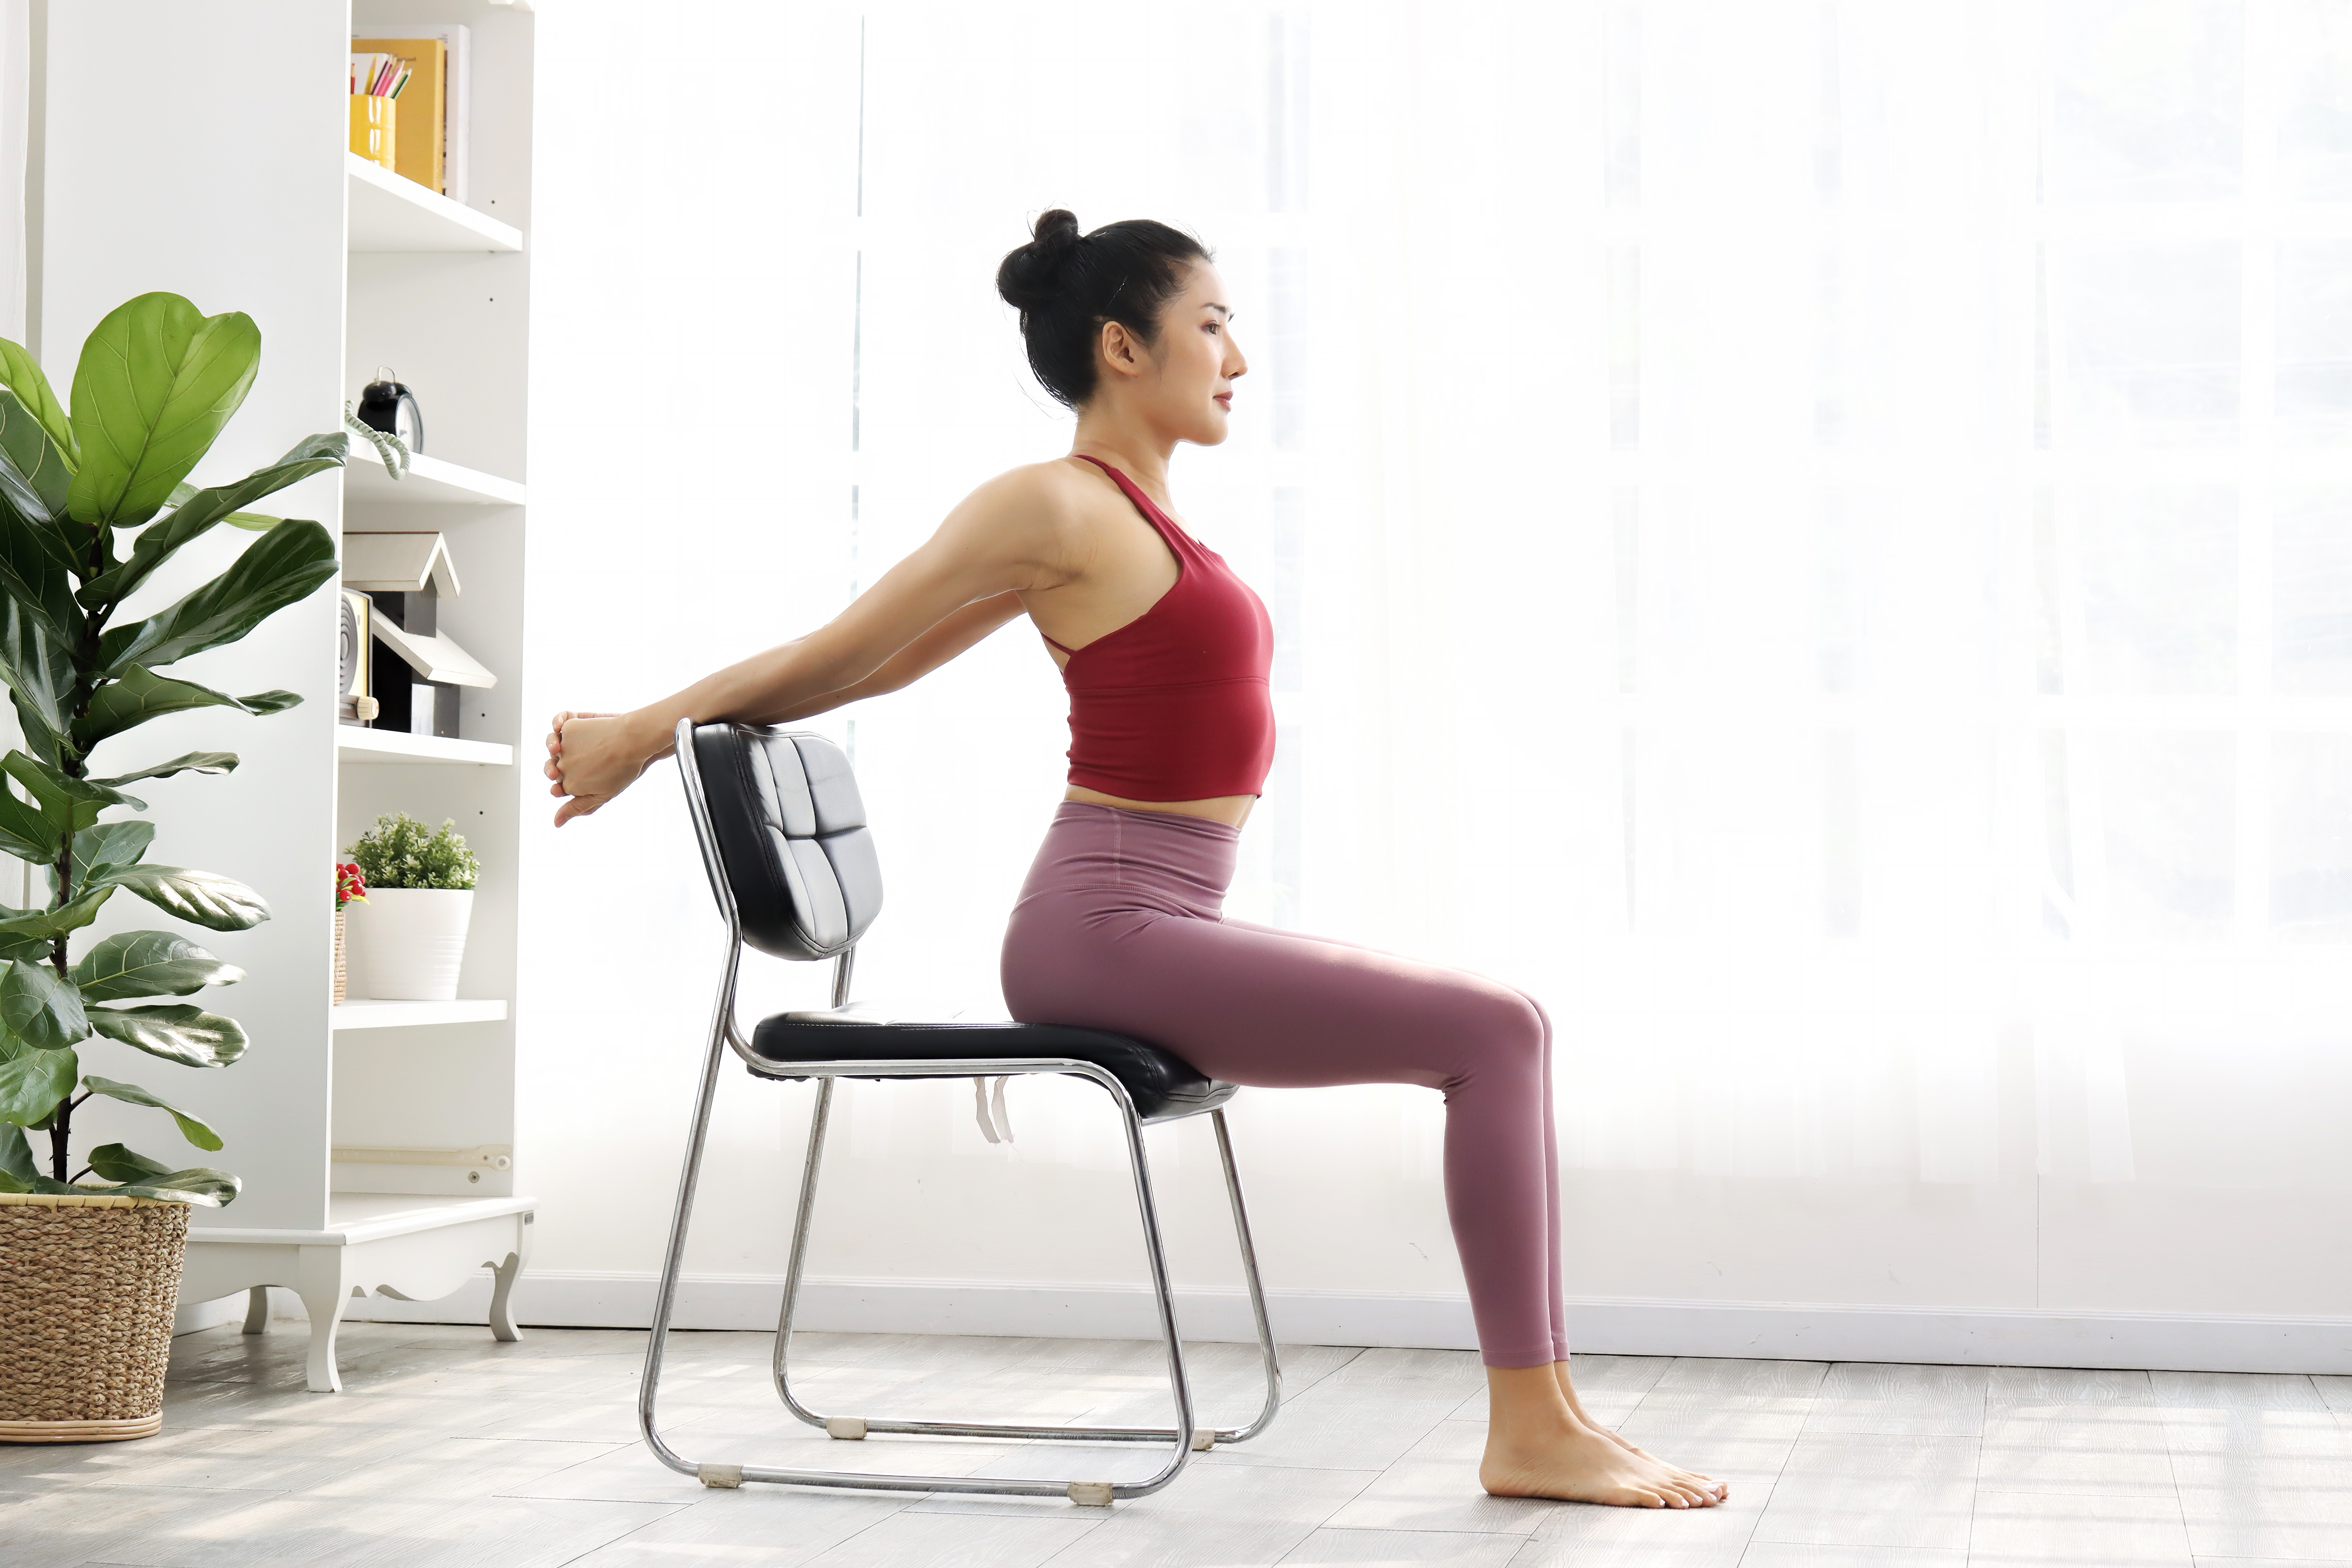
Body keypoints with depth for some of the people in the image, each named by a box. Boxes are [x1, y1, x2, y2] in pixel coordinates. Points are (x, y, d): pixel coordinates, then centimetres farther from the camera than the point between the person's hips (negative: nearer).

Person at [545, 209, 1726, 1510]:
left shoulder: (1127, 515, 18)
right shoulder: (1055, 503, -10)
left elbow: (882, 668, 19)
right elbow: (845, 653, -2)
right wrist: (642, 732, 4)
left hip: (1163, 935, 9)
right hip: (1105, 930, -9)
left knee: (1500, 1026, 7)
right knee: (1494, 1029, -14)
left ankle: (1544, 1411, 5)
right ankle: (1532, 1434, -10)